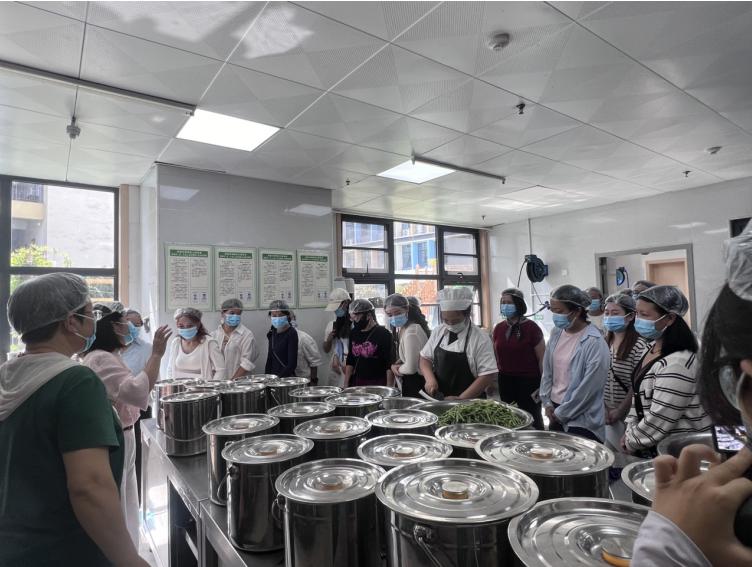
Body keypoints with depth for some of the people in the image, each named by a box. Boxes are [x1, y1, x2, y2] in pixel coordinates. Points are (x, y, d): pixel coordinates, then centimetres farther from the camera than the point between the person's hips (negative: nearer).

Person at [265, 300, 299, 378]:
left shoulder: (291, 333, -12)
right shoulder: (272, 333, 8)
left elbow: (292, 363, -16)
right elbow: (270, 358, 13)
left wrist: (279, 377, -21)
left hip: (286, 377, -6)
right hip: (273, 376, 6)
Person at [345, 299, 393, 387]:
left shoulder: (383, 334, -11)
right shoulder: (354, 333, 7)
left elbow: (389, 365, -12)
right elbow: (350, 361, 13)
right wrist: (346, 384, 9)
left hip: (378, 384, -5)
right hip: (357, 383, 6)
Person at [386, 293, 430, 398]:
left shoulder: (411, 332, -26)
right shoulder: (401, 328, 5)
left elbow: (411, 368, -26)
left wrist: (398, 368, -6)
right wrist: (395, 365, 1)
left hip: (416, 384, -9)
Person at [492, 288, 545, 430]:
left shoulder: (531, 327, -9)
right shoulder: (499, 328, 6)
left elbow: (542, 359, -7)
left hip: (528, 381, -5)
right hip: (505, 381, 5)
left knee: (531, 419, 2)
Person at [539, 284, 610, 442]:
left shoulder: (595, 342, -18)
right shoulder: (556, 334, 2)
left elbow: (588, 388, -18)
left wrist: (561, 414, -11)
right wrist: (547, 403, 3)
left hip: (581, 420, -6)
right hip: (555, 411, 6)